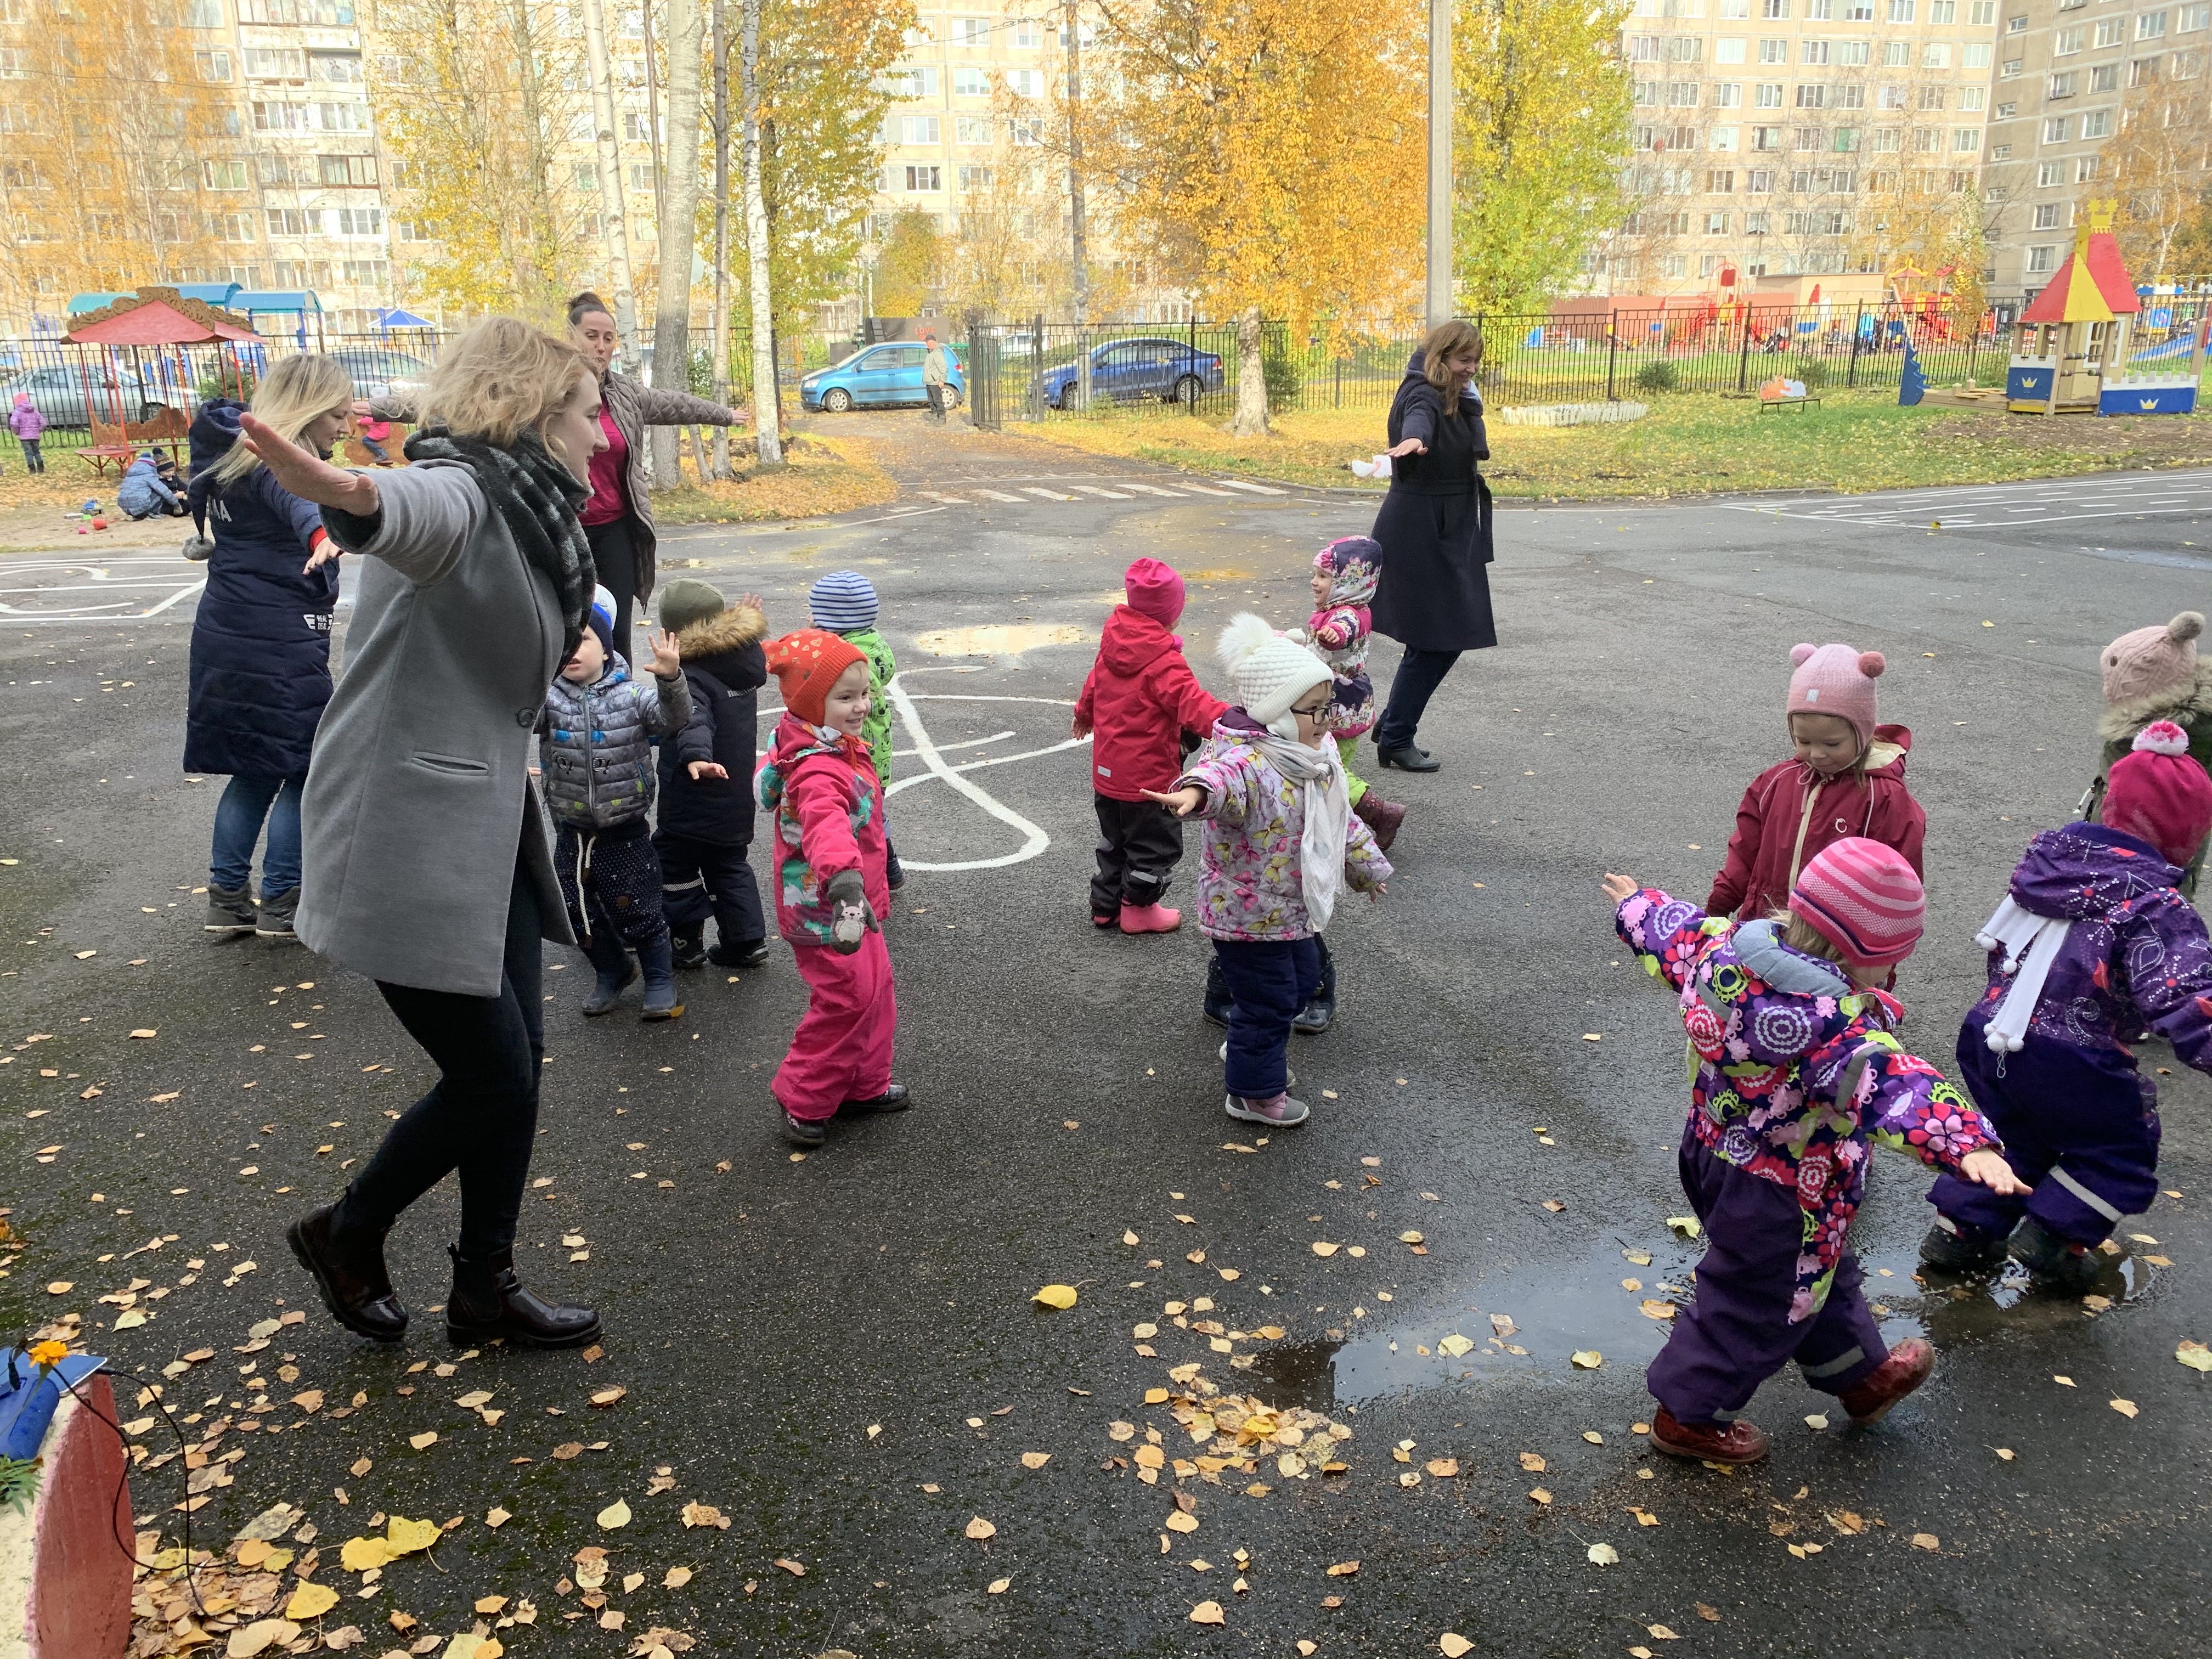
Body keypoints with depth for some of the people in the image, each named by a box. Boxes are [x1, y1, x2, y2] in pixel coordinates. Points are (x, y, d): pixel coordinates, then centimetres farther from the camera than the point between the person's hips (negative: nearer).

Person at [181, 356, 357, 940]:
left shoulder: (235, 454, 12)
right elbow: (295, 499, -42)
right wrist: (320, 532, -61)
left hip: (225, 637, 9)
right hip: (278, 645, -9)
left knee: (255, 769, 17)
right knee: (309, 770, 3)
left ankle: (227, 897, 21)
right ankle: (281, 902, 8)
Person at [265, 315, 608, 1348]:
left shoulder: (525, 516, 14)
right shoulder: (461, 496, -16)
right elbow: (411, 512, -43)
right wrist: (350, 496, -65)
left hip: (488, 830, 9)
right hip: (411, 839, -9)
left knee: (513, 1070, 12)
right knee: (493, 1077, 1)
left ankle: (485, 1290, 29)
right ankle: (346, 1234, 27)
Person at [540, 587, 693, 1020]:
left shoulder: (631, 697, -9)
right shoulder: (549, 699, -5)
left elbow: (673, 718, -22)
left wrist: (670, 679, -40)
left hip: (626, 833, -3)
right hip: (573, 833, 3)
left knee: (637, 911, 6)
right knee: (579, 915, 15)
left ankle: (660, 981, 27)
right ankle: (612, 973, 39)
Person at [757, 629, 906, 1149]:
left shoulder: (840, 749, 3)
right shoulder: (819, 770, -30)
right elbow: (827, 824, -51)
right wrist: (846, 885, -68)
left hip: (854, 903, 10)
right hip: (825, 913, -10)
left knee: (874, 990, 18)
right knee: (847, 999, -4)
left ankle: (865, 1084, 34)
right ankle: (803, 1101, 13)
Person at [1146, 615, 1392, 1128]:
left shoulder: (1315, 755, 1)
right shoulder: (1247, 760, -29)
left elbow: (1340, 818, 18)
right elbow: (1222, 776, -55)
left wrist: (1367, 865, 29)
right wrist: (1196, 791, -78)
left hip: (1295, 909, 9)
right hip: (1248, 916, -9)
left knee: (1301, 985, 25)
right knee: (1269, 1001, 4)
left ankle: (1248, 1050, 49)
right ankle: (1254, 1093, 27)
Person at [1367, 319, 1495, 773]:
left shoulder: (1456, 396, 13)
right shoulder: (1422, 394, -17)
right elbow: (1419, 417, -44)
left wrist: (1467, 391, 23)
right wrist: (1414, 438, -63)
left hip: (1446, 533, 10)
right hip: (1420, 533, -10)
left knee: (1445, 635, 14)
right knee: (1436, 639, -8)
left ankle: (1392, 723, 26)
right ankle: (1395, 741, 4)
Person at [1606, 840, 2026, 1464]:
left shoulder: (1728, 946, -11)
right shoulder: (1835, 1024, -35)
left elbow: (1677, 935, 8)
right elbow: (1888, 1082, -50)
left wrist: (1637, 905, 29)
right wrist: (1967, 1143, -62)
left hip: (1714, 1151, 9)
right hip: (1778, 1196, -9)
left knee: (1817, 1279, 29)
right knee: (1754, 1304, 13)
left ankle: (1862, 1375, 51)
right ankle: (1690, 1416, 30)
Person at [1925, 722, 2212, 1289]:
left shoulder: (2050, 856, 5)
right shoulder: (2155, 906, -17)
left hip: (1987, 1037, 6)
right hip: (2067, 1066, -6)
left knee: (2016, 1137, 30)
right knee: (2123, 1151, 22)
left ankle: (1959, 1229, 28)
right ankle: (2055, 1234, 15)